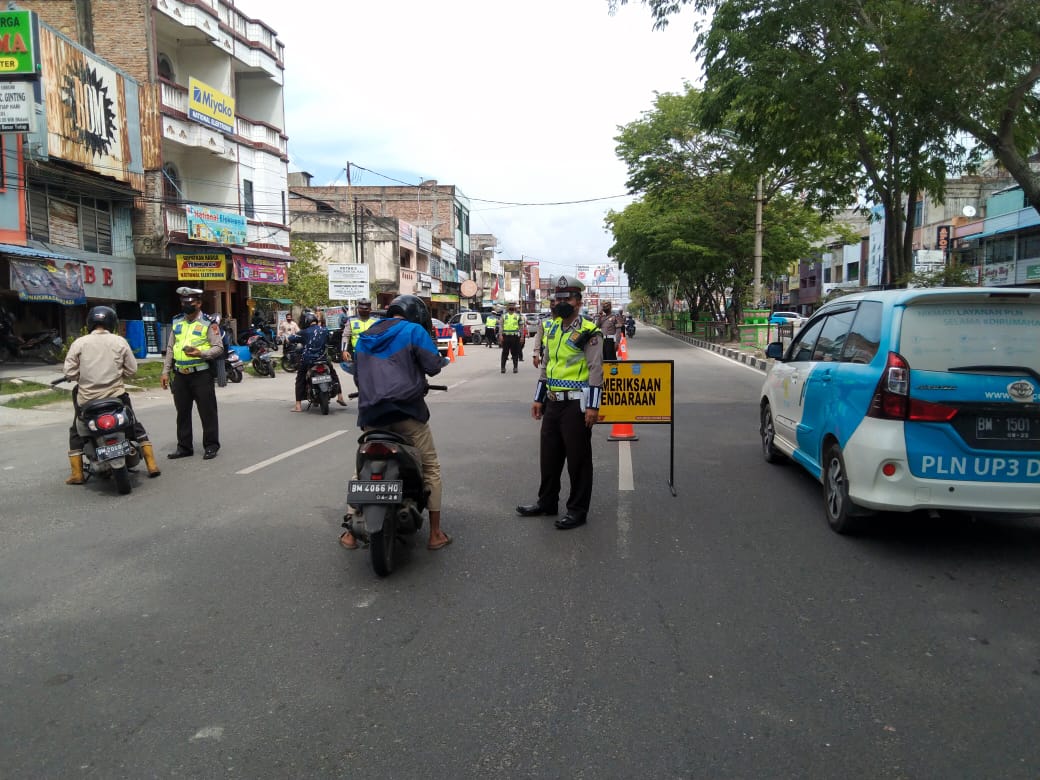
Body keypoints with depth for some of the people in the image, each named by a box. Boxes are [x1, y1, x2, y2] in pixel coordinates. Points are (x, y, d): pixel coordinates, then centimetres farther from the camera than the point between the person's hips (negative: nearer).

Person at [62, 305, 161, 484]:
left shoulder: (79, 343, -3)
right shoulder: (119, 341, -1)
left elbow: (69, 372, -5)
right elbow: (132, 369, 0)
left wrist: (83, 378, 15)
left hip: (87, 398, 0)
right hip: (116, 395, 0)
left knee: (76, 432, 19)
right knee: (136, 426, 16)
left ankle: (77, 474, 16)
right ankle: (152, 465, 11)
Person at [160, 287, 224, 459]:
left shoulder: (208, 323, -3)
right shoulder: (176, 322, 14)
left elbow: (219, 348, -8)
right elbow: (170, 348, 17)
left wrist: (201, 353, -24)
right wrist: (165, 371, 13)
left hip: (201, 374, -6)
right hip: (180, 375, 6)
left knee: (207, 412, 0)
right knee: (182, 412, 12)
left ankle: (211, 445, 10)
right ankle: (184, 447, 21)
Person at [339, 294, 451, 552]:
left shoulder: (366, 336, 19)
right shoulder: (414, 331, 0)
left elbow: (357, 373, 25)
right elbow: (433, 366, -7)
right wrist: (441, 358, 14)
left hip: (371, 412, 5)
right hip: (406, 409, -5)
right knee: (431, 466, 8)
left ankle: (350, 532, 14)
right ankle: (435, 533, 7)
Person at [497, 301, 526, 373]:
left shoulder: (518, 316, 8)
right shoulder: (504, 316, 10)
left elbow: (521, 327, 5)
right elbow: (501, 326, 4)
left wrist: (522, 337, -3)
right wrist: (500, 335, -8)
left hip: (515, 336, 0)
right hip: (506, 336, 0)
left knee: (515, 353, 4)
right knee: (505, 352, 2)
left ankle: (515, 367, 12)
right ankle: (503, 367, 8)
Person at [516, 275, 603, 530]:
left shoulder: (588, 331, -9)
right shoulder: (550, 328, 13)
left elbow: (596, 369, -12)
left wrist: (593, 406, -17)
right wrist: (538, 398, 17)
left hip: (576, 404, -7)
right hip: (552, 403, 7)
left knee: (578, 458, 2)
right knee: (549, 455, 15)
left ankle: (578, 510, 13)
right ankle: (547, 502, 30)